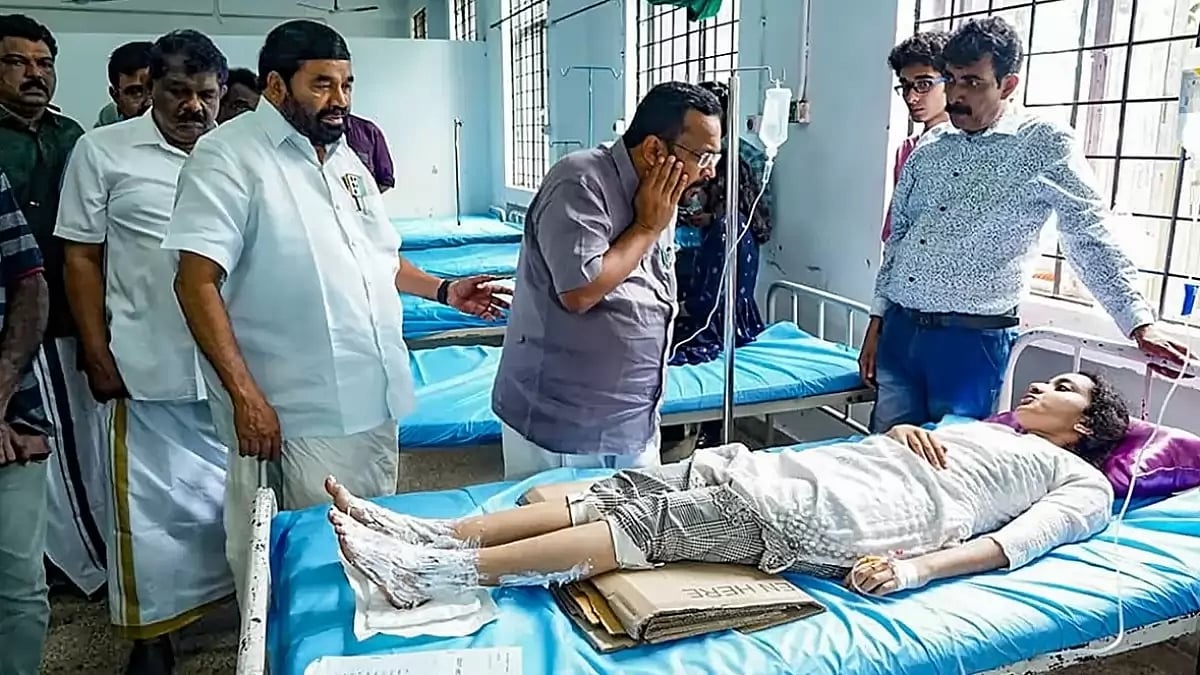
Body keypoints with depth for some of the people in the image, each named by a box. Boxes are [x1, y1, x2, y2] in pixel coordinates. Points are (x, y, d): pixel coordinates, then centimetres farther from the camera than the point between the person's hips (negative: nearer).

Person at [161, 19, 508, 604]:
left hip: (375, 401, 7)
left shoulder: (344, 156, 14)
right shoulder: (228, 157, -10)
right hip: (301, 416, -7)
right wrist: (245, 395, -22)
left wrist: (442, 290, 13)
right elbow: (196, 283, -17)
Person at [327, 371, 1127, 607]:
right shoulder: (976, 427, 37)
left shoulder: (1081, 481, 16)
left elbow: (1020, 540, -3)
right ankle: (430, 535, -15)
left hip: (860, 512, -7)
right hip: (808, 467, 7)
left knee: (655, 523, -24)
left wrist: (914, 567, -19)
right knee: (629, 490, -12)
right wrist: (905, 430, 7)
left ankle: (438, 573, -27)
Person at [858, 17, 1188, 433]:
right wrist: (878, 321, 13)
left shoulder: (1045, 146, -3)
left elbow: (1092, 236, -6)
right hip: (899, 331, 5)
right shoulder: (929, 146, 10)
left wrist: (1140, 321, -16)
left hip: (972, 342, -4)